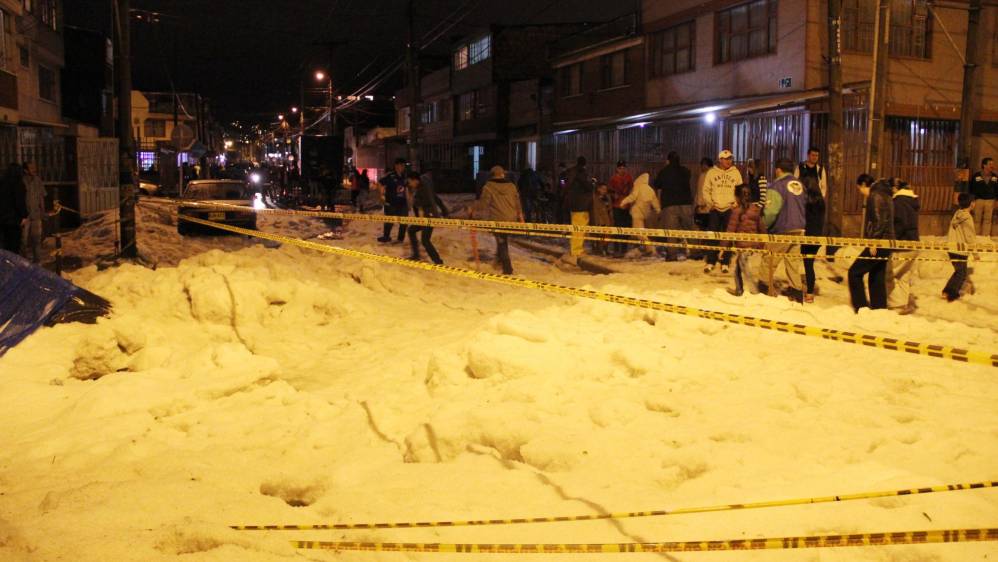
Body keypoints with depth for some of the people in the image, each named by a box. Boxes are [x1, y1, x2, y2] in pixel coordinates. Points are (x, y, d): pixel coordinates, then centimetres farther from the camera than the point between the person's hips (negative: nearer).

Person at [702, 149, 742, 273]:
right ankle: (711, 262, 9)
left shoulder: (736, 172, 5)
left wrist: (736, 203, -5)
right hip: (715, 209, 0)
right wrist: (709, 203, -6)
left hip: (730, 209, 1)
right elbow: (706, 190, 6)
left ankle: (725, 263, 9)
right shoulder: (711, 172, 3)